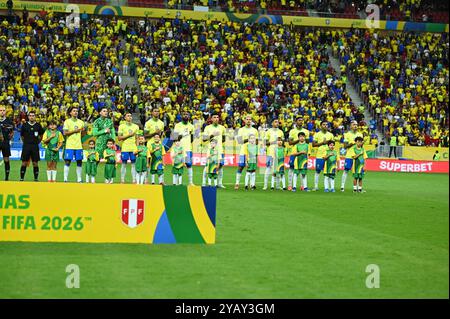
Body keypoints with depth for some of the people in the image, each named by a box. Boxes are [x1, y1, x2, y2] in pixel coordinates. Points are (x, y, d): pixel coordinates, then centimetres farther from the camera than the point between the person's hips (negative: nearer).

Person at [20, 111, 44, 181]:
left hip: (35, 146, 0)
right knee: (24, 163, 0)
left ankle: (36, 179, 8)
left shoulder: (38, 125, 3)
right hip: (26, 146, 0)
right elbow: (22, 135, 12)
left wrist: (37, 141, 9)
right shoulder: (24, 125, 2)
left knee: (35, 163, 2)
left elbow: (41, 135, 15)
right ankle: (21, 178, 5)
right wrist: (26, 142, 10)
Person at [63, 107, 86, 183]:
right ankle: (65, 179, -1)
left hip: (79, 145, 4)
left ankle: (79, 179, 10)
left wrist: (83, 130, -6)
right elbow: (65, 133, -8)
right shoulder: (67, 121, 0)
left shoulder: (81, 122, 12)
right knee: (67, 162, -5)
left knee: (79, 162, 4)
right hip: (70, 145, -4)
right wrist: (74, 131, -15)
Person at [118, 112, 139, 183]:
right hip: (125, 148, -2)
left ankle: (134, 180, 4)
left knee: (134, 164, 2)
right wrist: (128, 135, -14)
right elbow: (119, 138, -4)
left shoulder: (136, 126, 11)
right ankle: (122, 180, 4)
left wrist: (137, 148, 1)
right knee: (124, 164, 0)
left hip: (134, 148, 3)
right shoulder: (122, 126, 2)